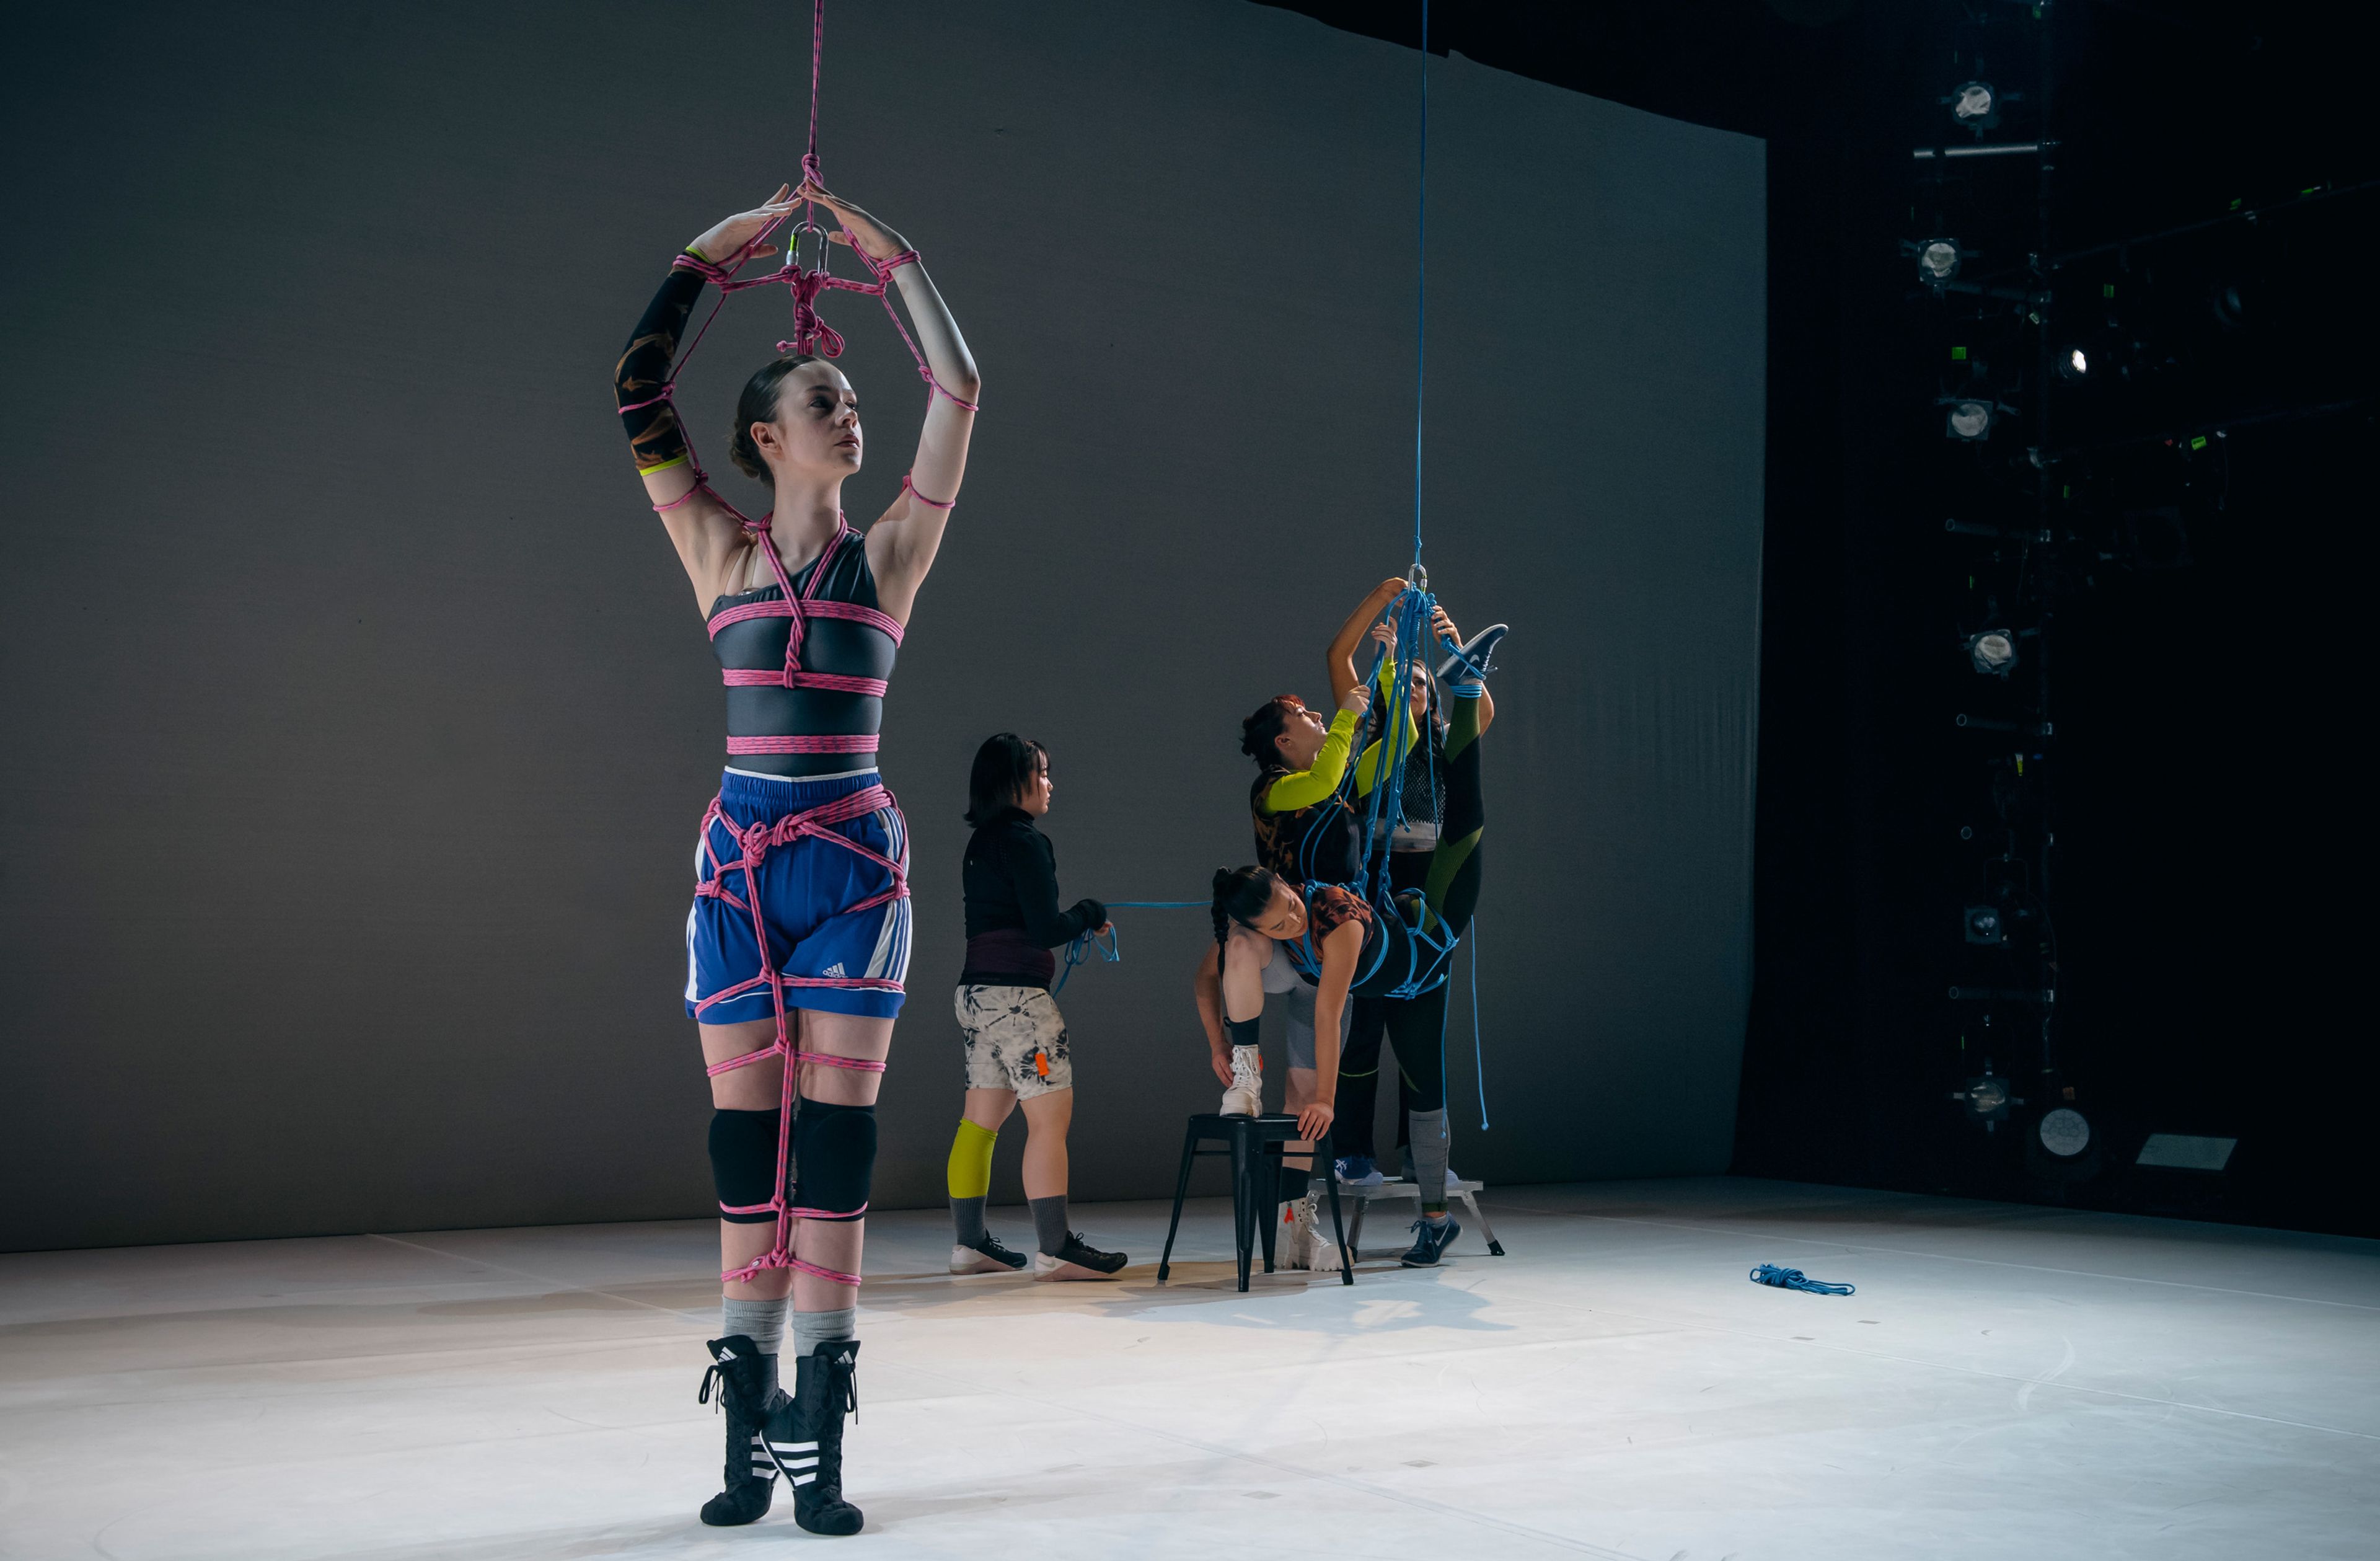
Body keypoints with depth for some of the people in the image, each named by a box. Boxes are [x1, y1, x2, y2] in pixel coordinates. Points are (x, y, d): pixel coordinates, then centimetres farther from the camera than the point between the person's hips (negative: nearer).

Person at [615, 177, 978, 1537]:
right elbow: (640, 393, 5)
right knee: (747, 1142, 3)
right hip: (742, 862, 0)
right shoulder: (720, 550, 8)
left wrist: (899, 259, 11)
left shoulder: (891, 554, 7)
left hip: (857, 865, 0)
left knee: (834, 1139, -1)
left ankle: (817, 1436, 3)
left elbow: (960, 392, 5)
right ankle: (749, 1433, 11)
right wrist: (713, 258, 9)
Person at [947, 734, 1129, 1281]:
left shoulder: (982, 843, 16)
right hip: (1015, 994, -10)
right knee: (1051, 1116, -6)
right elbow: (1045, 929, -16)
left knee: (982, 1119, 11)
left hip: (978, 991, 10)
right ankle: (1054, 1250, -6)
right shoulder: (1024, 841, -12)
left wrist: (1080, 922, 15)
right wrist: (1091, 913, 2)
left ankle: (970, 1244, 16)